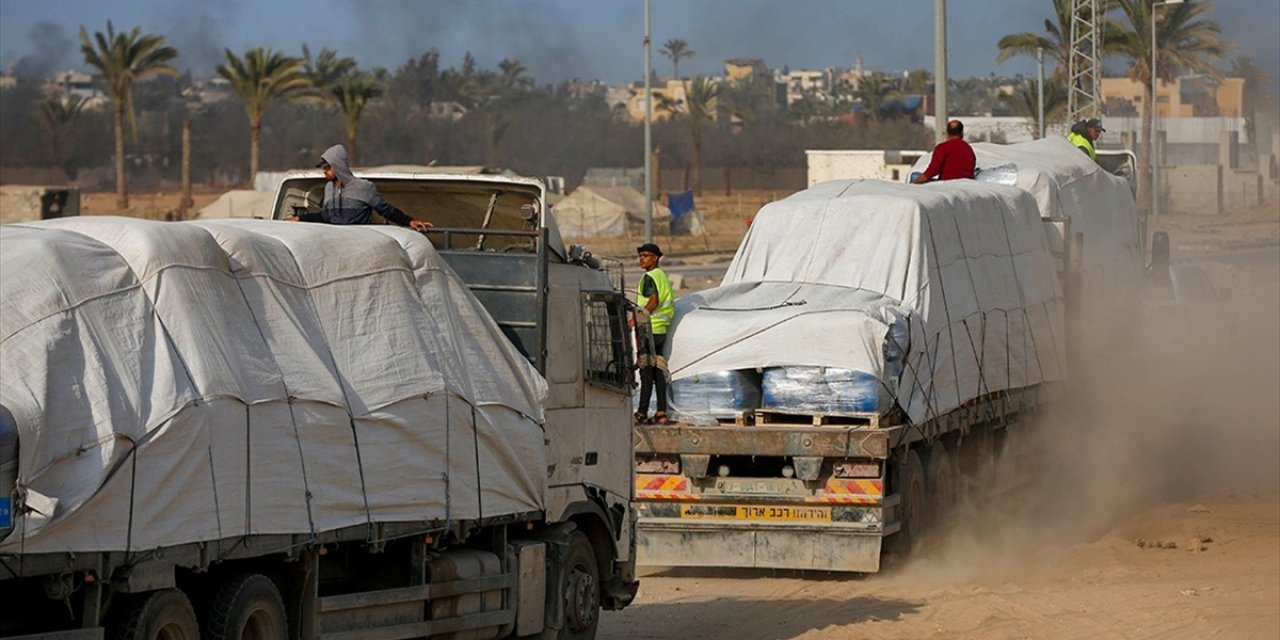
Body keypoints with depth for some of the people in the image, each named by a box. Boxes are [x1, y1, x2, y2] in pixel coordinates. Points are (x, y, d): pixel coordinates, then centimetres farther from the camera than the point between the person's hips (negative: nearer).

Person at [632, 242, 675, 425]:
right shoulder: (663, 276, 18)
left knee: (646, 370, -9)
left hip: (649, 328, -9)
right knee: (658, 371, 8)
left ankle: (642, 413, -11)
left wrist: (637, 318, -21)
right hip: (661, 328, 9)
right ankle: (661, 412, 6)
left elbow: (654, 301, -21)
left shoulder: (649, 277, -10)